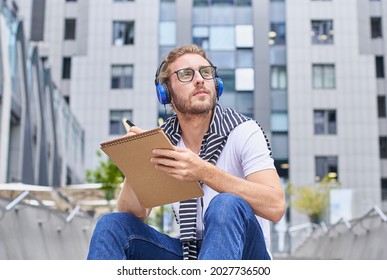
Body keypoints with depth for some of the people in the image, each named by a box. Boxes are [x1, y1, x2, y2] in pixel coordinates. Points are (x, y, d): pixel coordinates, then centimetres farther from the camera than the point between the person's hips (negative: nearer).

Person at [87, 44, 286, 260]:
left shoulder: (244, 131, -9)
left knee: (226, 205, -35)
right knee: (111, 224, -17)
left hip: (243, 252, -3)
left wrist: (204, 172, -33)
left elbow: (275, 206, -23)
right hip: (189, 253, 3)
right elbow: (133, 218, -1)